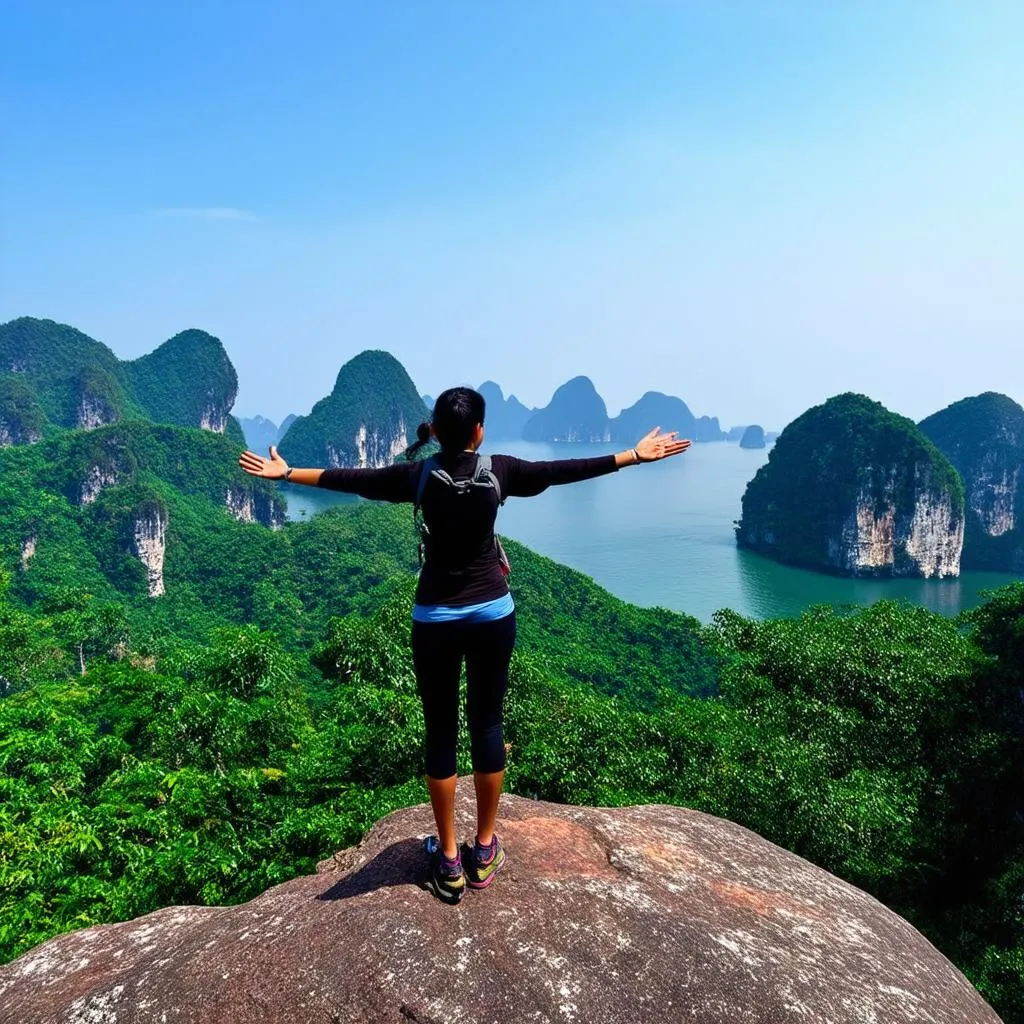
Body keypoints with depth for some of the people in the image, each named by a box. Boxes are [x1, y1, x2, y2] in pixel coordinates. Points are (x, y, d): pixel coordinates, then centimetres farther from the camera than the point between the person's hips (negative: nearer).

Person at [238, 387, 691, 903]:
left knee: (441, 731, 9)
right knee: (487, 724, 11)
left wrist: (287, 472, 13)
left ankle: (448, 860, 18)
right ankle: (484, 850, 23)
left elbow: (351, 479, 0)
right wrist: (634, 455, 7)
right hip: (492, 614, 1)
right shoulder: (500, 470, -7)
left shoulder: (417, 474, -7)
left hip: (435, 618, 0)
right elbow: (562, 471, -2)